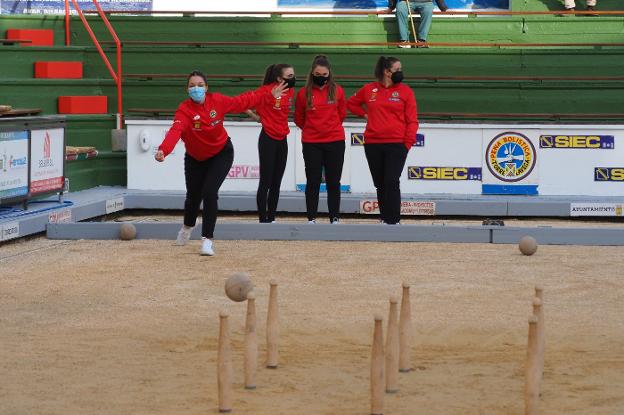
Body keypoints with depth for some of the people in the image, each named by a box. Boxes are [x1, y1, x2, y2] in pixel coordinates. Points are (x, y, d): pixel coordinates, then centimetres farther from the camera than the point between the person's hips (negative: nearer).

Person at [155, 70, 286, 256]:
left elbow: (242, 101, -2)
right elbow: (175, 131, -44)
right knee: (193, 196, 14)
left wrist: (269, 93, 3)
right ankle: (187, 228, 48)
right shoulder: (184, 110, -26)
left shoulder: (217, 101, -18)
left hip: (220, 154, -1)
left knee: (209, 192, -19)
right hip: (195, 158, 1)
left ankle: (207, 239, -8)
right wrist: (163, 150, -63)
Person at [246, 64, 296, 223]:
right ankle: (263, 220, 2)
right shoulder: (267, 90, -16)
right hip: (268, 139, -7)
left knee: (276, 183, 11)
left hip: (282, 140, 7)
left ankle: (271, 219, 18)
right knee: (265, 182, -3)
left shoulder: (290, 91, 6)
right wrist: (258, 117, -4)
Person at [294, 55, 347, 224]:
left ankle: (334, 218, 12)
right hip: (311, 143, 0)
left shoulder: (337, 91, -1)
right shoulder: (304, 93, -2)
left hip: (335, 142, 1)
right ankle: (311, 218, 12)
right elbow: (299, 118, 10)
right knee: (313, 182, 5)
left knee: (333, 182, 6)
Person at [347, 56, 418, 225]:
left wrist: (408, 142, -9)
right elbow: (351, 103, 23)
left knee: (392, 183, -10)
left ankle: (393, 221, -7)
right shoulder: (369, 90, 7)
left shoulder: (405, 91, 1)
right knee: (380, 184, 10)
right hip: (372, 144, 3)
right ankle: (384, 218, 19)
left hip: (396, 144, -3)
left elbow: (412, 120, -1)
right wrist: (364, 114, 8)